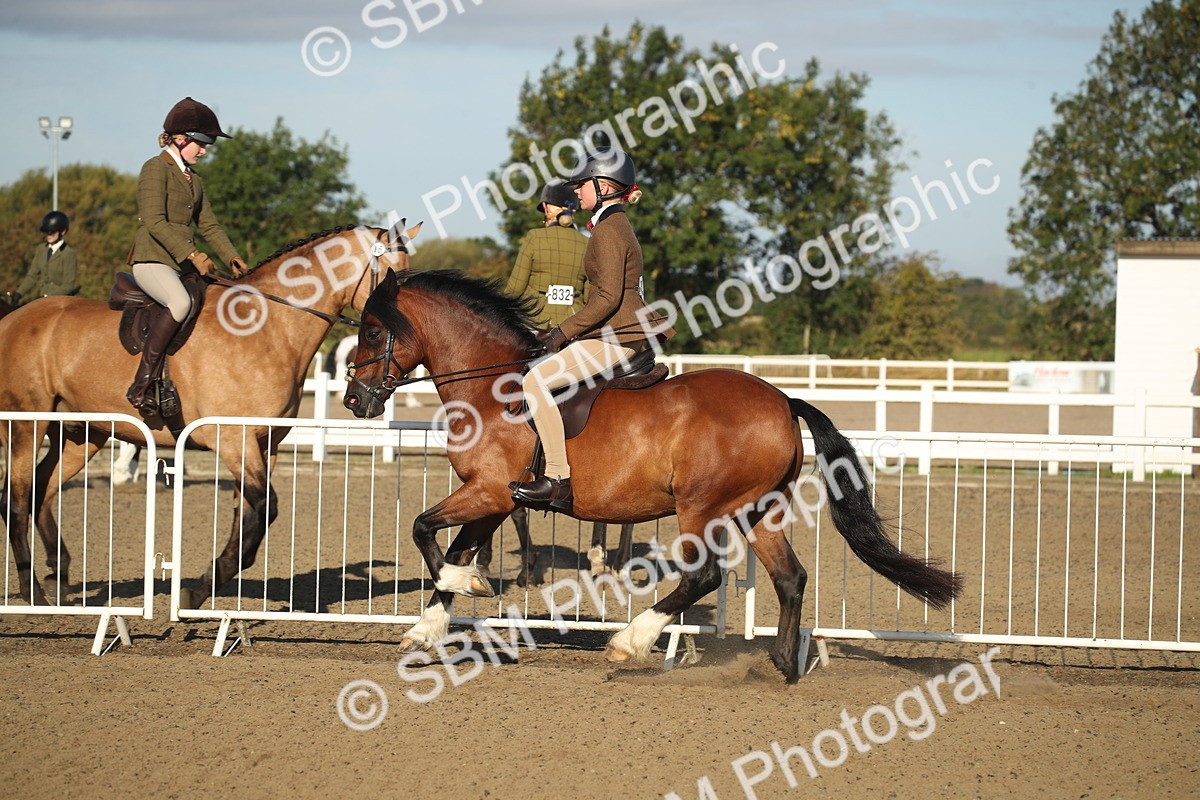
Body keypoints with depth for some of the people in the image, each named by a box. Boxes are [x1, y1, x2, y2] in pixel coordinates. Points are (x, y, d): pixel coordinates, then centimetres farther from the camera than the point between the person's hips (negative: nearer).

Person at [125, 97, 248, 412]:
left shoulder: (194, 180, 21)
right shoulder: (156, 169, -6)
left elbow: (209, 226, 22)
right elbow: (155, 222, -17)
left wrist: (232, 258, 5)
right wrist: (191, 254, -25)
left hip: (185, 262, 9)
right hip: (152, 259, -9)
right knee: (180, 303, -36)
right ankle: (141, 385, -35)